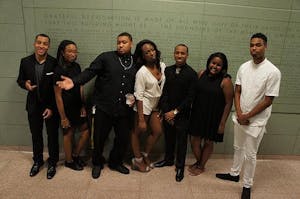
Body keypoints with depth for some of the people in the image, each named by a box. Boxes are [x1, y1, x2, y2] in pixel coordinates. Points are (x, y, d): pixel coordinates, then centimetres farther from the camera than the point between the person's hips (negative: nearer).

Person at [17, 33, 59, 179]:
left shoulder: (54, 63, -14)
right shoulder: (25, 61, -4)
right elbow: (20, 80, 9)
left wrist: (52, 107, -14)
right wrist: (25, 84, -15)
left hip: (51, 106, -3)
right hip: (33, 106, 3)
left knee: (52, 136, 11)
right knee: (36, 135, 18)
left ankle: (52, 163, 31)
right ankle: (37, 161, 41)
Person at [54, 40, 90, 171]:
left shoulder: (76, 66, 1)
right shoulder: (59, 70, -17)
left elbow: (80, 88, 5)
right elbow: (58, 96, -16)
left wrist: (83, 106, 0)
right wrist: (63, 117, -14)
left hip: (78, 106, 6)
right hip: (67, 108, -6)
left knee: (86, 130, 11)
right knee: (68, 134, 11)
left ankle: (75, 155, 33)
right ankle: (69, 161, 33)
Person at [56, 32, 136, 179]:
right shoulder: (106, 57, -3)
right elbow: (90, 72, -10)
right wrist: (74, 81, -24)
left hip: (124, 110, 3)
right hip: (104, 108, -2)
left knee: (123, 138, 12)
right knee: (99, 138, 10)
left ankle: (115, 162, 39)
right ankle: (97, 163, 38)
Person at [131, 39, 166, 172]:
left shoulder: (162, 66, -2)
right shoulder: (142, 72, -19)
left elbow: (164, 86, 8)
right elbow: (139, 96, -19)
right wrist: (141, 119, -20)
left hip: (155, 106, 7)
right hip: (144, 106, -7)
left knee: (158, 131, 13)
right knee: (138, 132, 8)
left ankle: (145, 155, 35)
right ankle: (138, 160, 29)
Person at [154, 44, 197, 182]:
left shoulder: (192, 74, -8)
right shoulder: (167, 70, 3)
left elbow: (190, 97, -10)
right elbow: (163, 92, 2)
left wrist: (175, 111, -11)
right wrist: (166, 111, -6)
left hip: (182, 114, -3)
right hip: (167, 112, 3)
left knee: (181, 141, 8)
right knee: (168, 138, 16)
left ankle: (180, 166, 27)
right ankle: (168, 159, 39)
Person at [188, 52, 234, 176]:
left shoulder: (225, 81, -15)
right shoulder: (201, 74, -2)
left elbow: (228, 103, -11)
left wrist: (222, 123, -10)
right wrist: (192, 110, 5)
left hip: (213, 117, -4)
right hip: (198, 114, 4)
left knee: (208, 142, 14)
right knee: (194, 140, 10)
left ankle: (201, 166, 37)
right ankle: (198, 161, 39)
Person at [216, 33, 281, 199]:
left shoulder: (273, 72, -16)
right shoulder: (243, 67, 0)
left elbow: (268, 101, -15)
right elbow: (237, 92, 2)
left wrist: (248, 116, -13)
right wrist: (239, 114, -8)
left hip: (256, 121, -5)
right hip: (240, 117, 5)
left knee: (250, 154, 7)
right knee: (238, 148, 21)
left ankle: (247, 185, 27)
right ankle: (234, 174, 41)